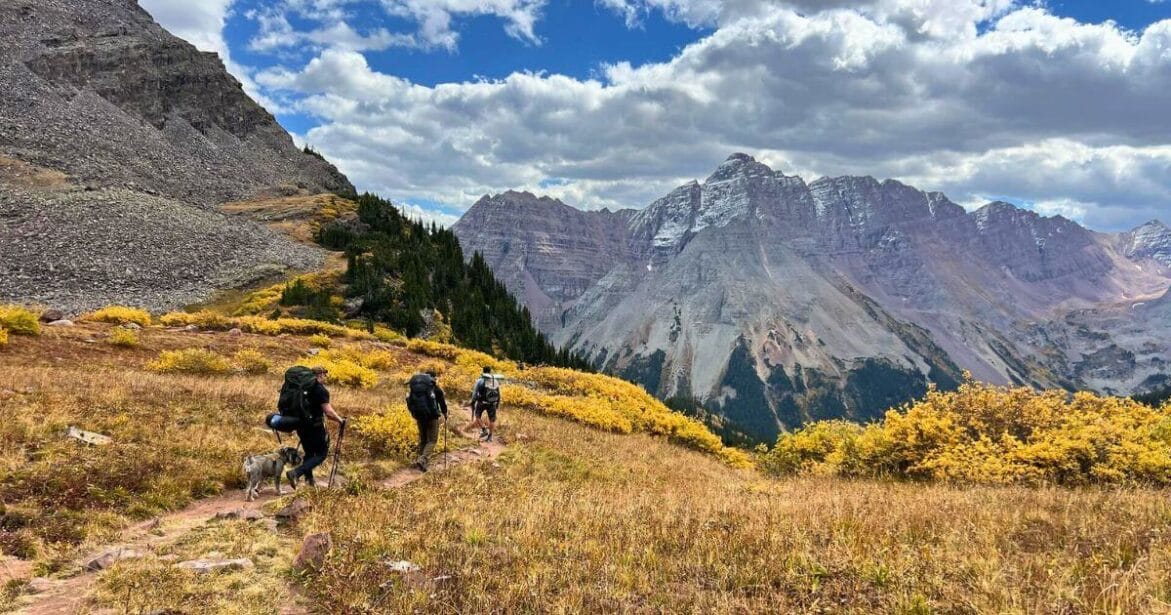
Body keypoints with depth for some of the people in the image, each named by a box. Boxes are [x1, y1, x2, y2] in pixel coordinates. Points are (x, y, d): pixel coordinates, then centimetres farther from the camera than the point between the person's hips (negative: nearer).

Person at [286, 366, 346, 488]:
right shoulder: (321, 390, -14)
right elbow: (328, 412, -19)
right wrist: (339, 420, -3)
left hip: (301, 426, 8)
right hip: (315, 426, -8)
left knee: (309, 453, 21)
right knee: (322, 454, 2)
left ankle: (309, 479, 26)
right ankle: (295, 473, -13)